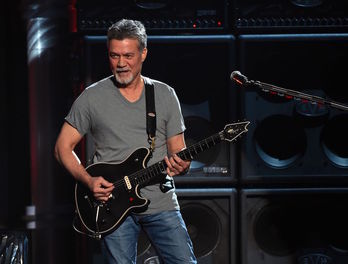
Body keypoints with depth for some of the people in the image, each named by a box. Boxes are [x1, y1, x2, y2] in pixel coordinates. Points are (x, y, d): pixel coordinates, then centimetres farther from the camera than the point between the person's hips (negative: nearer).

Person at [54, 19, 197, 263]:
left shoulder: (165, 95, 8)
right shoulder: (92, 97, 3)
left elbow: (178, 151, 11)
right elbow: (63, 147, 6)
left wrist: (180, 165, -13)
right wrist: (89, 181, -9)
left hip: (161, 201, 1)